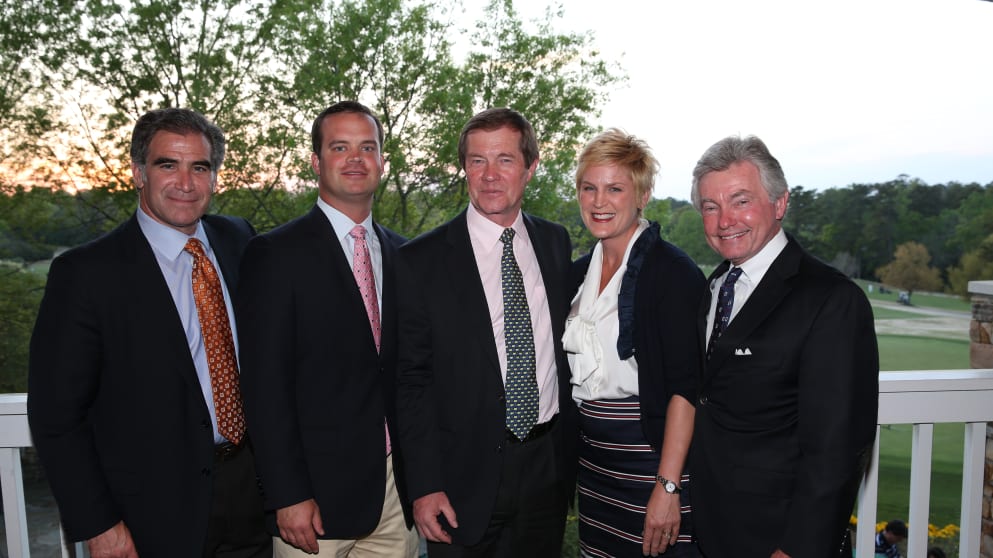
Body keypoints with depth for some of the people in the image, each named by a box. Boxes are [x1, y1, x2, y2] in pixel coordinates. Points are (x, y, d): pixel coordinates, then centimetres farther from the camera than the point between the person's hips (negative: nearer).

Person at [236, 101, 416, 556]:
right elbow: (265, 384, -11)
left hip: (397, 486, 5)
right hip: (318, 492, -4)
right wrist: (288, 496, -14)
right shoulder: (275, 253, -8)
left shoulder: (401, 254, 8)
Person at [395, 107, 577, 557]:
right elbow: (411, 380, -8)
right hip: (465, 476, -3)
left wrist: (570, 451, 10)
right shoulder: (422, 260, -8)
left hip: (548, 467, 4)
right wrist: (424, 486, -11)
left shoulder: (556, 243, 4)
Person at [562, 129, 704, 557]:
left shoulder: (672, 270, -13)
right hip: (592, 457, 7)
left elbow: (684, 388, -17)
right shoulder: (580, 271, 8)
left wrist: (667, 486, -20)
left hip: (652, 455, -6)